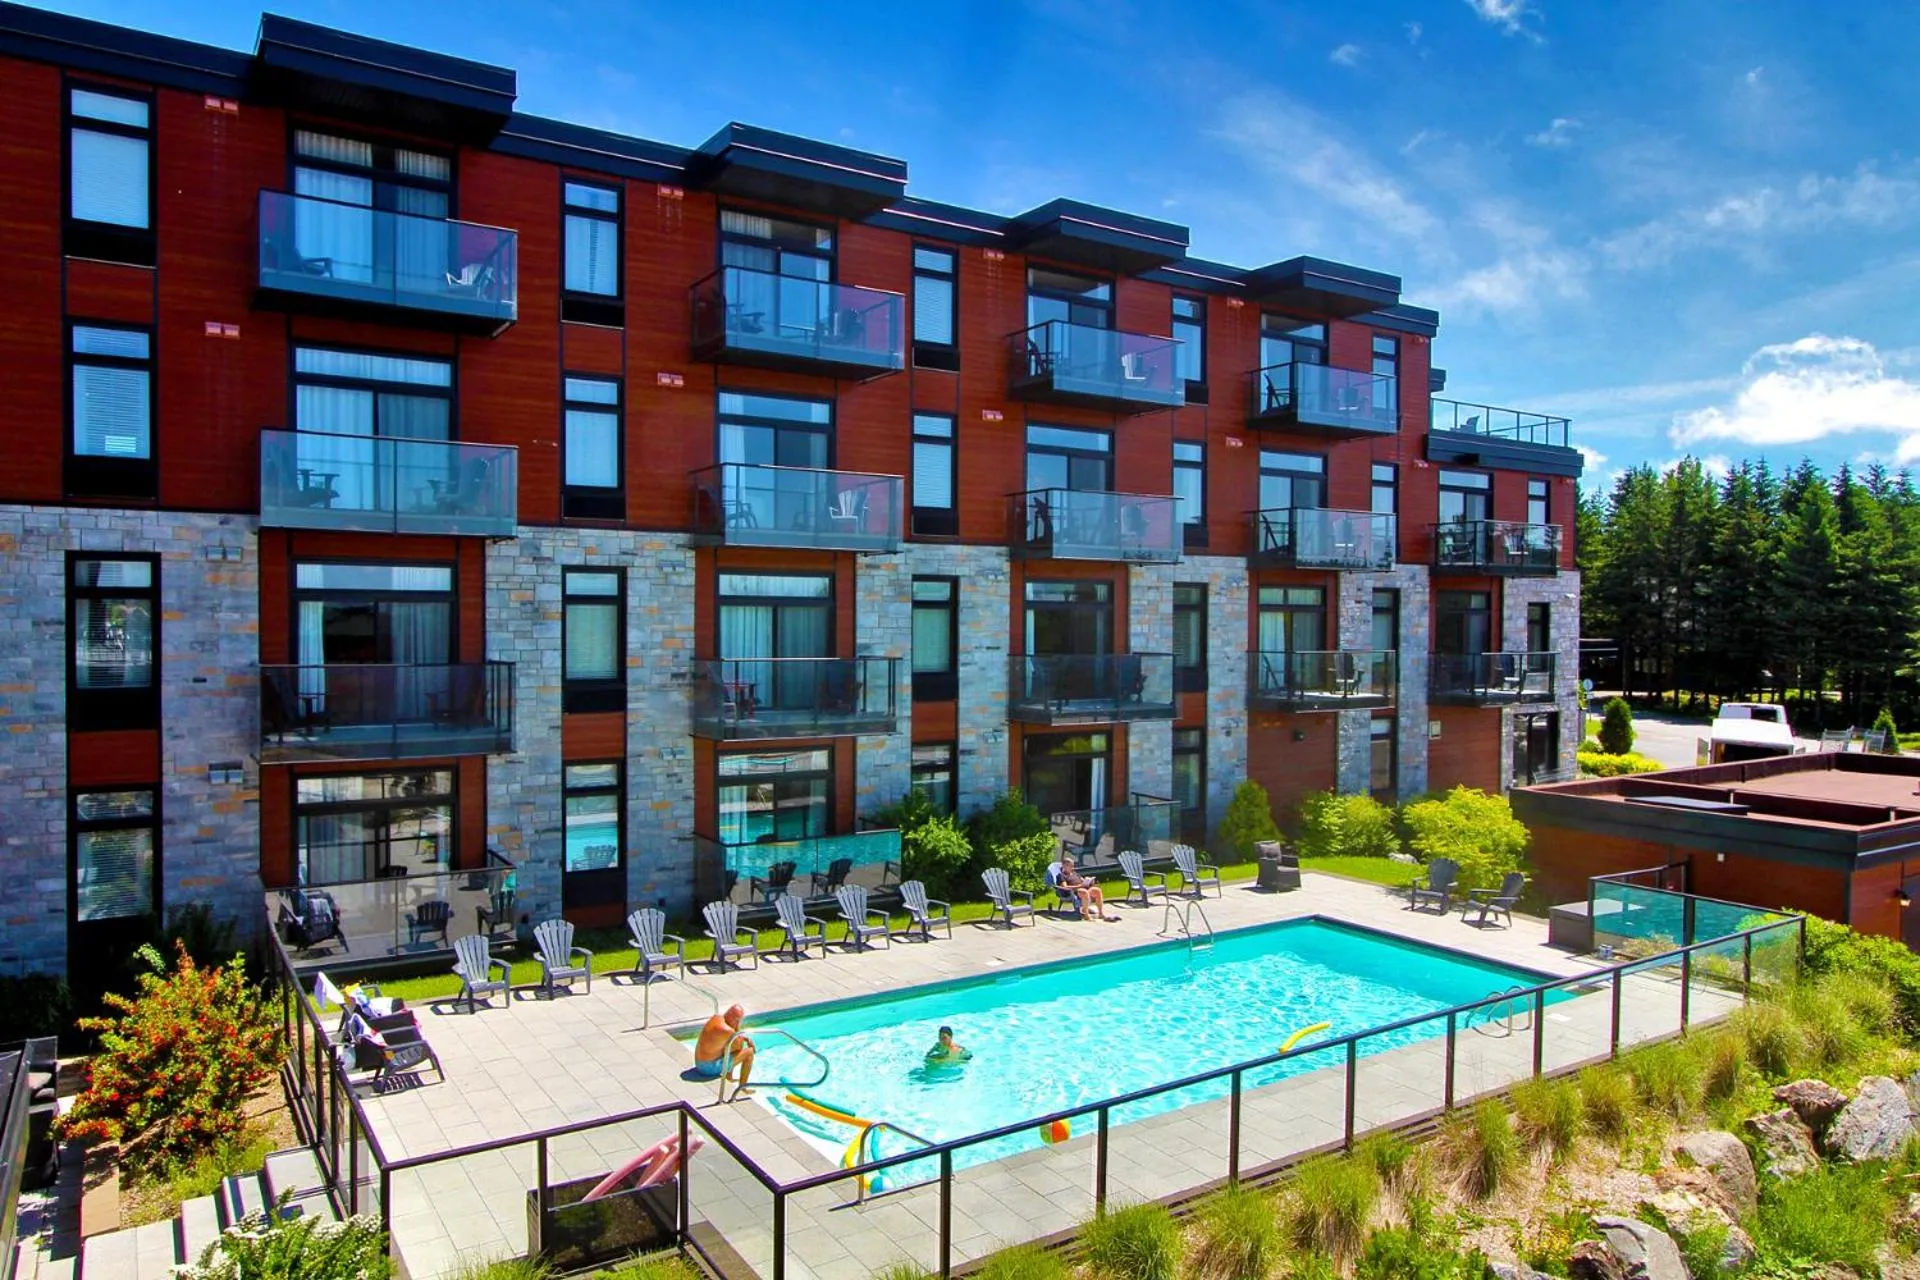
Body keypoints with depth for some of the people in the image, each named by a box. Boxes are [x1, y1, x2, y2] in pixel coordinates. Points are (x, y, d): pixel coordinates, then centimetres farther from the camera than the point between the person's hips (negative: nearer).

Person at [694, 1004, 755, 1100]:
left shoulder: (716, 1017, 1)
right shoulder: (727, 1030, -27)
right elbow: (739, 1047, -11)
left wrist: (746, 1039, 8)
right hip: (711, 1067, -9)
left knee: (735, 1042, 27)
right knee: (749, 1052, -3)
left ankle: (729, 1076, 37)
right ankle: (742, 1086, 10)